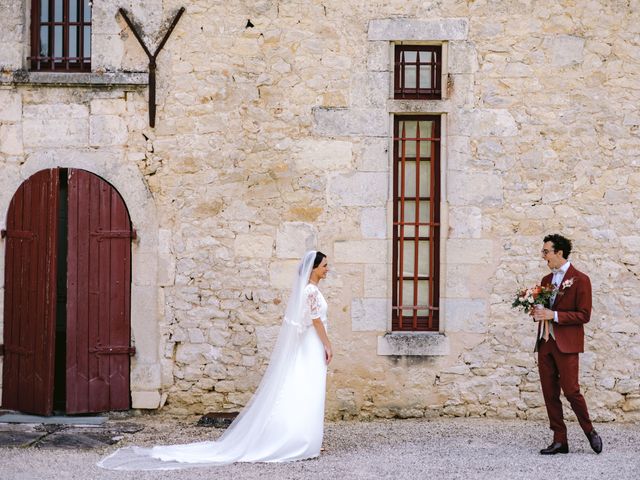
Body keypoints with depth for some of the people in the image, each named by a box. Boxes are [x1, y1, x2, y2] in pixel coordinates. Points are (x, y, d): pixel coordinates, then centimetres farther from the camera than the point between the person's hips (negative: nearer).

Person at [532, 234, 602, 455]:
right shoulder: (546, 280, 16)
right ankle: (559, 440, 11)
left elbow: (584, 315, -10)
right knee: (549, 393, 5)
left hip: (566, 344, -7)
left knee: (570, 390, -8)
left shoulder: (580, 280, -5)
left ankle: (590, 431, 13)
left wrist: (554, 315, -17)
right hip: (545, 343, 7)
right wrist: (537, 312, 2)